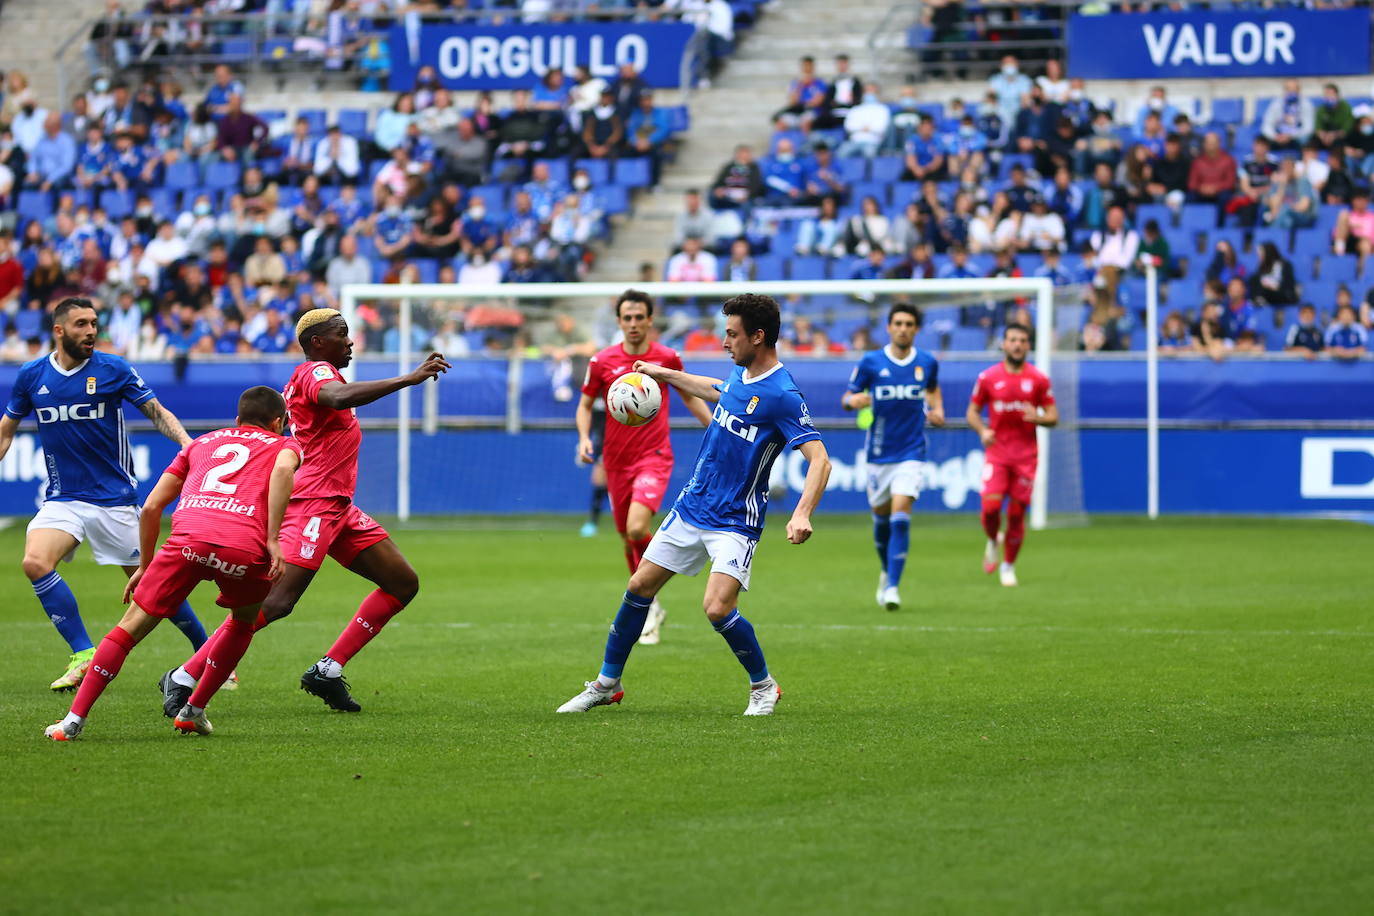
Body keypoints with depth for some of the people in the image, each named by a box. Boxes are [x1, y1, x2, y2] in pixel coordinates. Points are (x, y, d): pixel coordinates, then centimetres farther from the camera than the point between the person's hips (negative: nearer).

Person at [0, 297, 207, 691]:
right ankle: (83, 655, -15)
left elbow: (157, 412, 0)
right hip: (62, 499, 2)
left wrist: (185, 441, -17)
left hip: (113, 498, -2)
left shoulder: (114, 370, -4)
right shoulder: (32, 376, 3)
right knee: (35, 563, -23)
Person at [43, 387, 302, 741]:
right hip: (245, 546, -1)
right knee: (243, 623, 29)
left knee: (132, 626, 7)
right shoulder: (283, 444, 26)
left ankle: (74, 720, -1)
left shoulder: (202, 443, 34)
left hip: (188, 538, 1)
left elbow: (151, 506, 27)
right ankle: (193, 712, 27)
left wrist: (144, 565, 36)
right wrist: (273, 540, -4)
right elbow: (283, 469, -2)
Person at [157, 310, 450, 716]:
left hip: (338, 507, 11)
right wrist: (410, 379, -31)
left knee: (404, 584, 7)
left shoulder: (312, 376, 23)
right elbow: (338, 397, -32)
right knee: (277, 600, -20)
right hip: (312, 503, -11)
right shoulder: (315, 372, -9)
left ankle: (328, 671, 5)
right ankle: (184, 678, -15)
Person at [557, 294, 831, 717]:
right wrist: (664, 374, 35)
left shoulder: (782, 396, -21)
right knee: (639, 587, 9)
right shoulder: (739, 374, 4)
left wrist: (802, 514, -40)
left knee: (718, 608, -21)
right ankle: (606, 685, 23)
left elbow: (819, 459, -26)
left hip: (735, 520, -8)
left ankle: (763, 686, 4)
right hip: (691, 505, 8)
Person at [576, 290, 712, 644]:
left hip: (654, 457, -3)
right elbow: (585, 405, 9)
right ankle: (649, 612, 29)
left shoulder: (667, 358, -2)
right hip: (616, 460, 3)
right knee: (627, 537, 10)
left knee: (637, 528, -24)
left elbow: (690, 397, 15)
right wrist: (585, 438, -8)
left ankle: (649, 601, -4)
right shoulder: (602, 362, -1)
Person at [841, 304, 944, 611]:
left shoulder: (927, 363, 1)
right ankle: (886, 571, 39)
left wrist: (937, 410, 4)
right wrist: (853, 400, -23)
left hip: (911, 453, -1)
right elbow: (846, 398, 1)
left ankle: (892, 586, -15)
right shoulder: (871, 363, -5)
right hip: (879, 453, 1)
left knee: (900, 516, -15)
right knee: (881, 515, 12)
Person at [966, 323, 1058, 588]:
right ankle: (993, 541, 17)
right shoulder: (988, 377, 2)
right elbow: (972, 412, 9)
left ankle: (1009, 566, 17)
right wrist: (982, 430, -11)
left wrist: (1037, 417, -16)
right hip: (996, 452, -1)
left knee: (1017, 513, 0)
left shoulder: (1038, 379, 3)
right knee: (991, 506, -16)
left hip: (1026, 454, 1)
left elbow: (1053, 416, 6)